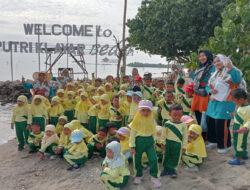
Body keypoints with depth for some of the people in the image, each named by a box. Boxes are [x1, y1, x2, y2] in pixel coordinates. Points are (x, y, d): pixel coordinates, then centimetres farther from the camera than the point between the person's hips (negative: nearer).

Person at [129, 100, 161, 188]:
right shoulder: (137, 120, -11)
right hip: (139, 141, -2)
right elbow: (132, 134, -7)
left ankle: (154, 176, 16)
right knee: (137, 159, 10)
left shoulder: (152, 120, -1)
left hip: (150, 141, 2)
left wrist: (154, 142, 15)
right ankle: (138, 175, 32)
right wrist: (132, 146, -8)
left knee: (153, 159, -3)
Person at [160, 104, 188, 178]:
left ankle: (172, 170, 25)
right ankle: (166, 169, 29)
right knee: (167, 157, 13)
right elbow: (163, 134, 1)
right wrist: (163, 143, 1)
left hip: (178, 145, 0)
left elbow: (185, 136, 0)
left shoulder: (183, 125, -5)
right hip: (168, 143, 0)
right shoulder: (167, 124, -7)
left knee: (175, 158, 9)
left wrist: (184, 146, 0)